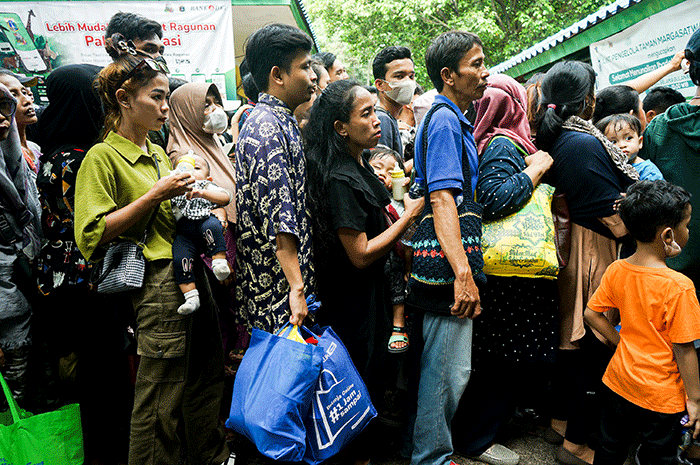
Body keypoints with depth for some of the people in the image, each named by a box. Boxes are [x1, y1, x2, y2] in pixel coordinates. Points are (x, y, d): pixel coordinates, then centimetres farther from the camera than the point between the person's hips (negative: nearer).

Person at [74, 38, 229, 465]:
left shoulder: (158, 152, 19)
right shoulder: (102, 157, -6)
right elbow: (92, 236, -16)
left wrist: (185, 194, 10)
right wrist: (156, 195, -18)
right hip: (159, 282, -8)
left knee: (207, 383, 17)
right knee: (161, 402, 0)